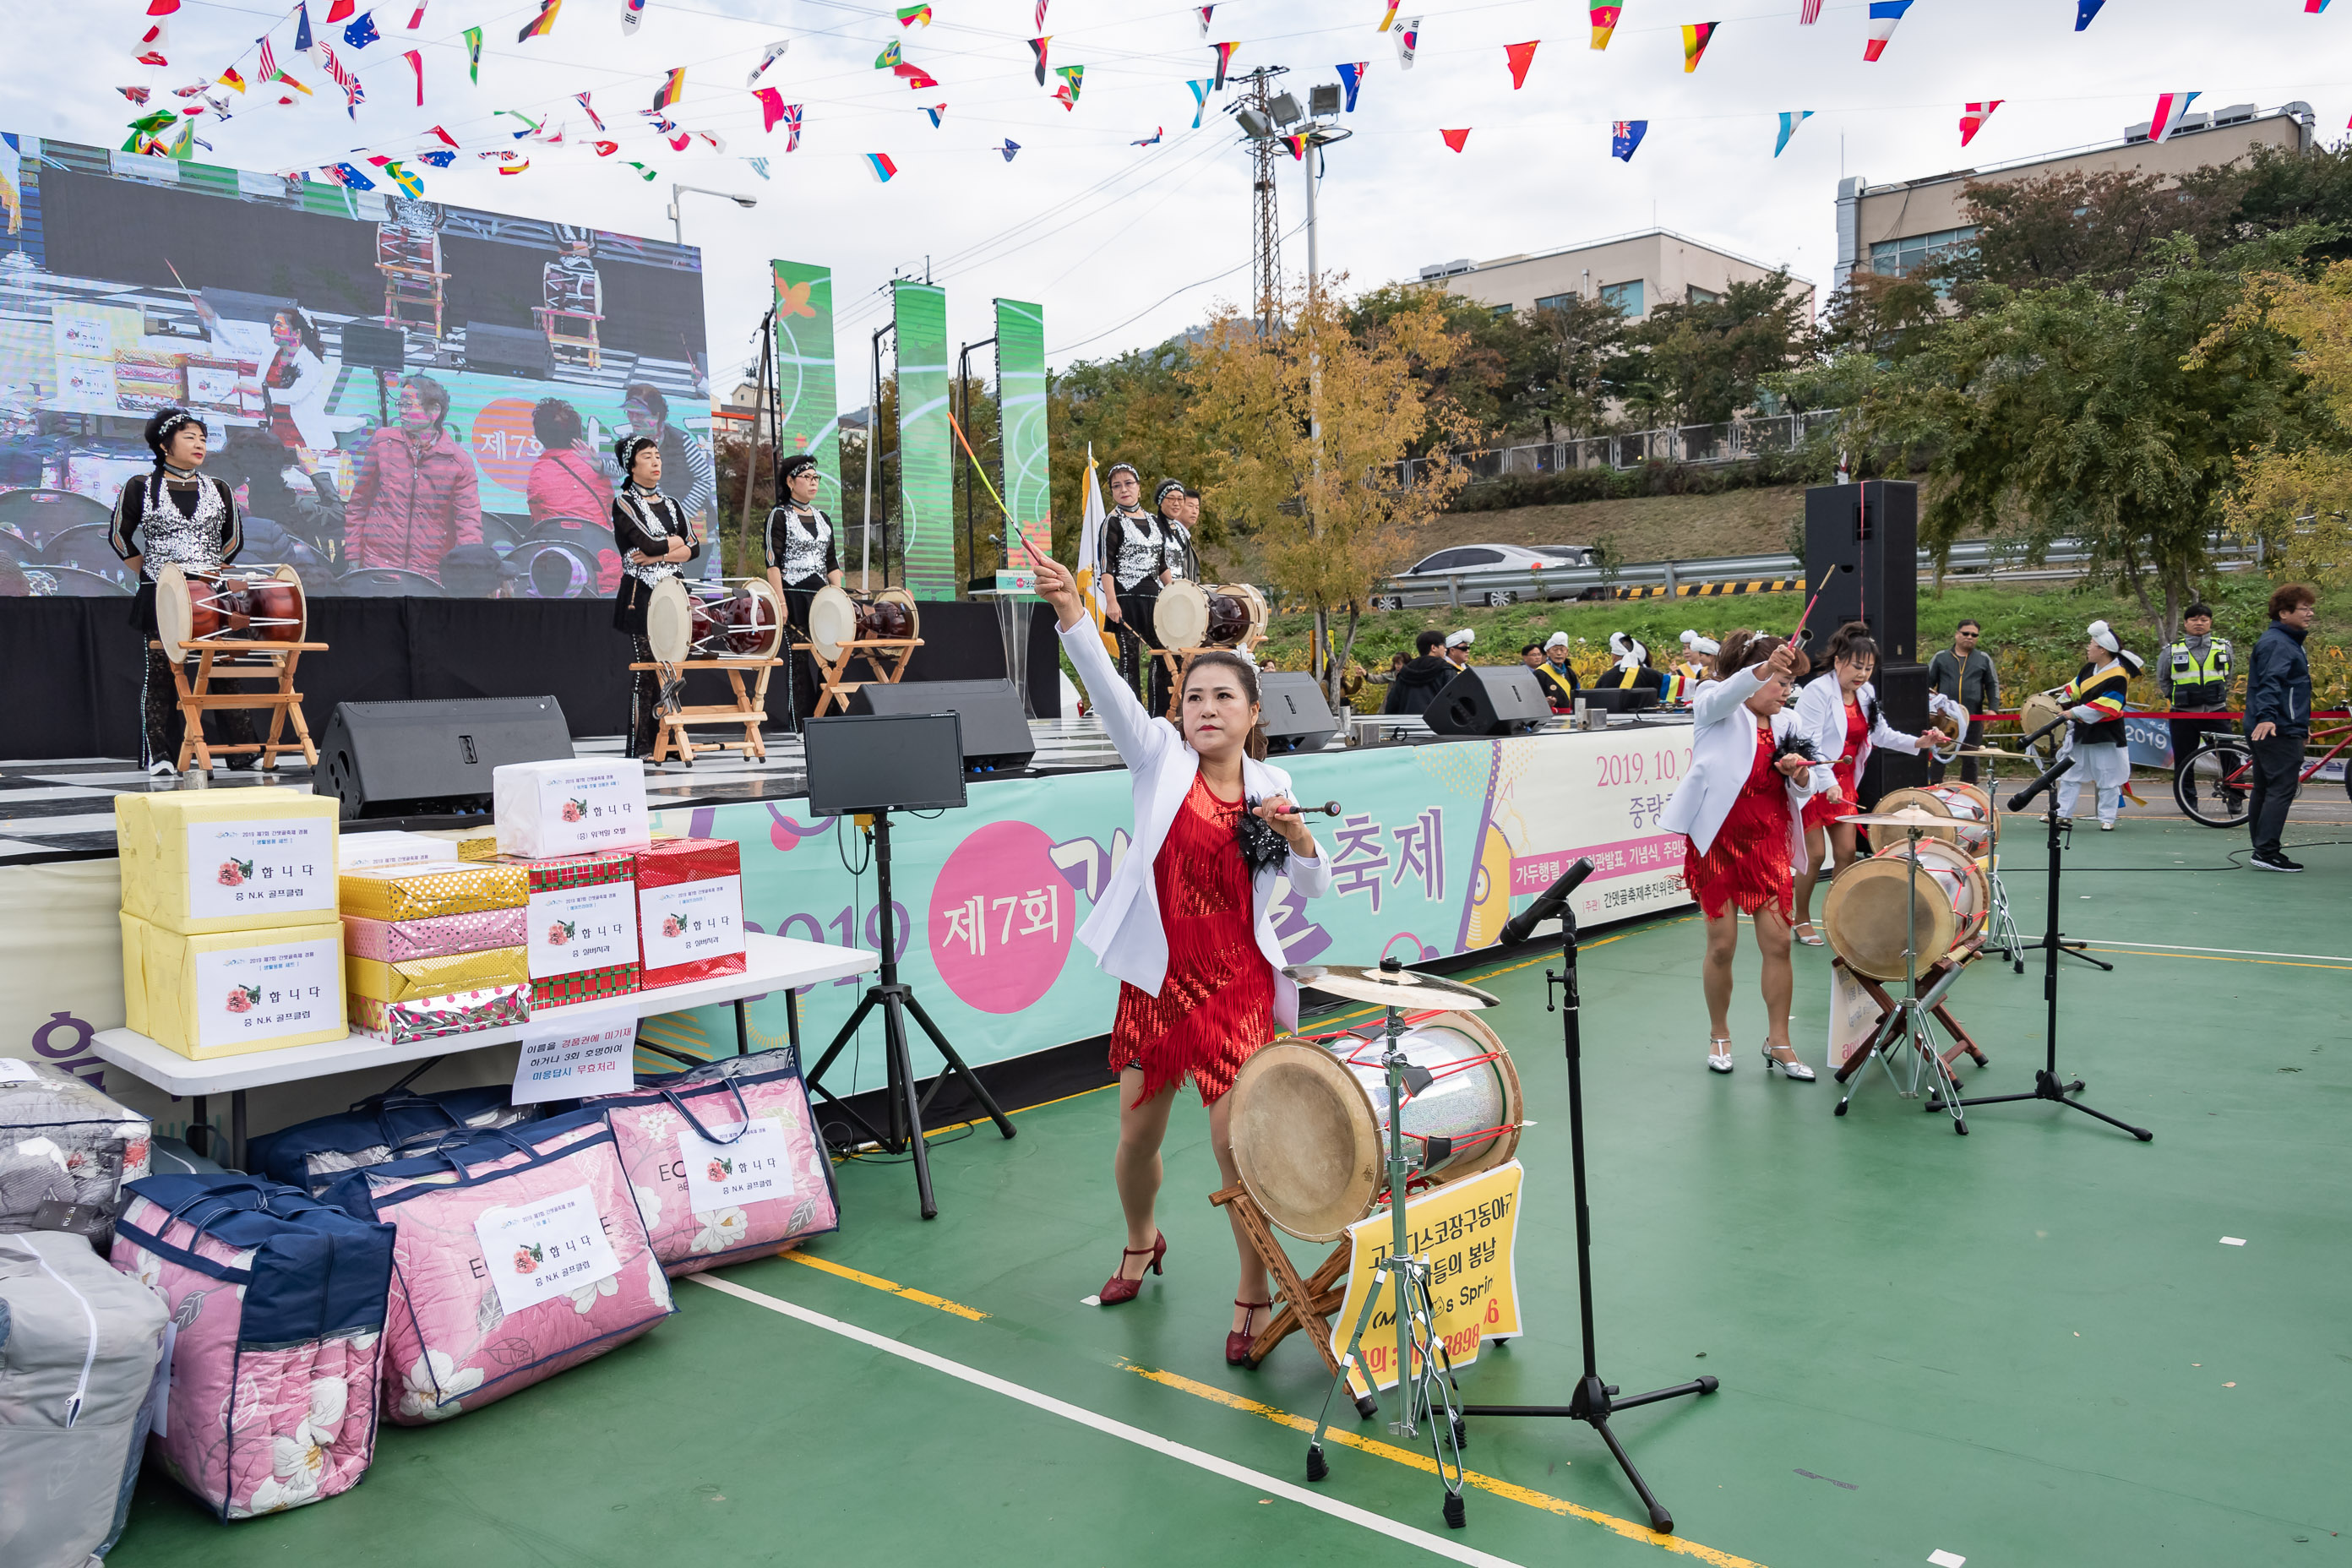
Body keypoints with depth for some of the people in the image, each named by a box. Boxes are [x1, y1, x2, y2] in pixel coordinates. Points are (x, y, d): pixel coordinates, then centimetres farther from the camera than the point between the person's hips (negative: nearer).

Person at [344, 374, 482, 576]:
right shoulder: (383, 442, 3)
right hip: (377, 565, 1)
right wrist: (353, 555, 6)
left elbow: (469, 522, -6)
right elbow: (359, 502, 9)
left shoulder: (458, 462, -3)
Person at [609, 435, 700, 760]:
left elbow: (694, 548, 5)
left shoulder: (671, 504, 16)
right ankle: (640, 747, -4)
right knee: (644, 668, -8)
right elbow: (648, 544, -14)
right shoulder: (624, 502, 0)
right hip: (642, 595, -5)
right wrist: (675, 542, 4)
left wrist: (657, 555, -9)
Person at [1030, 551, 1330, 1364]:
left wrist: (1296, 832, -14)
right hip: (1156, 979, 1)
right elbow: (1112, 692, -19)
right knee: (1138, 1135, 12)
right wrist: (1070, 612, -34)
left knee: (1236, 1141, -5)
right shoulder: (1161, 757, -1)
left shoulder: (1268, 785, 4)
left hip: (1236, 984, 0)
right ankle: (1140, 1242, 43)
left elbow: (1314, 889, 6)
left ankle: (1254, 1293, 15)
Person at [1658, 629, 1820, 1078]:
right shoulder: (1715, 707, -1)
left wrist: (1800, 774, -8)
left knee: (1778, 941, -3)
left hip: (1767, 843, 4)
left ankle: (1778, 1042, 10)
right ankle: (1719, 1036, 20)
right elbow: (1723, 697, -28)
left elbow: (1802, 794, 15)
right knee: (1722, 945, 0)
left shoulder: (1786, 724, 14)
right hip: (1719, 840, -4)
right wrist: (1763, 669, -45)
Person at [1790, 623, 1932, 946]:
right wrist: (1827, 784, -33)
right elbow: (1809, 745, -24)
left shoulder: (1866, 694, 6)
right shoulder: (1818, 692, -17)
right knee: (1815, 854, -4)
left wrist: (1916, 743, -3)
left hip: (1843, 780, 7)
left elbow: (1882, 734, 15)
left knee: (1847, 851, 4)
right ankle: (1802, 920, 12)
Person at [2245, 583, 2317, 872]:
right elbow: (2270, 682, -28)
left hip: (2272, 730, 11)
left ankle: (2263, 851, 17)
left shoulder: (2289, 642, 21)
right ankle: (2266, 852, -14)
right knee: (2282, 790, -12)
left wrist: (2301, 724, 37)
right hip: (2277, 730, -11)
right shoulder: (2277, 643, -13)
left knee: (2265, 791, 12)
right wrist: (2266, 717, -41)